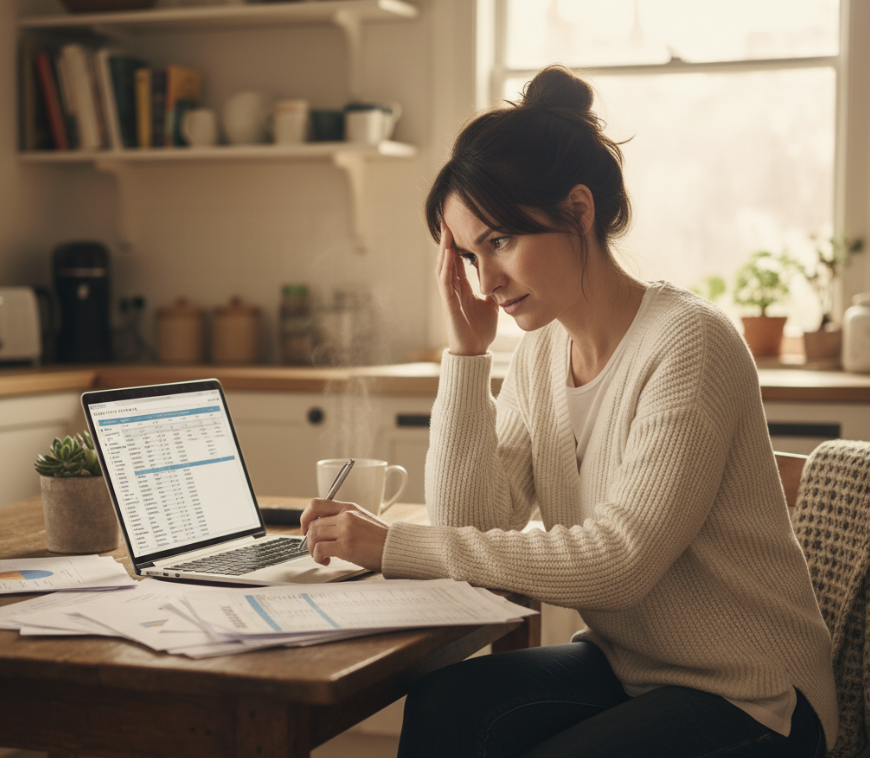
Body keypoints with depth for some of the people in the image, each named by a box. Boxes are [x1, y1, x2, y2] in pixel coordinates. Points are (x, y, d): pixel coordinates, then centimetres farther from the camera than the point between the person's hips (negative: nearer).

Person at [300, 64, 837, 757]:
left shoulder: (689, 345, -18)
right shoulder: (542, 351, 5)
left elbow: (618, 561, -25)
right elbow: (474, 523, -3)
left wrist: (396, 546, -24)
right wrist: (467, 350, -8)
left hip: (748, 699, -6)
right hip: (623, 668, 6)